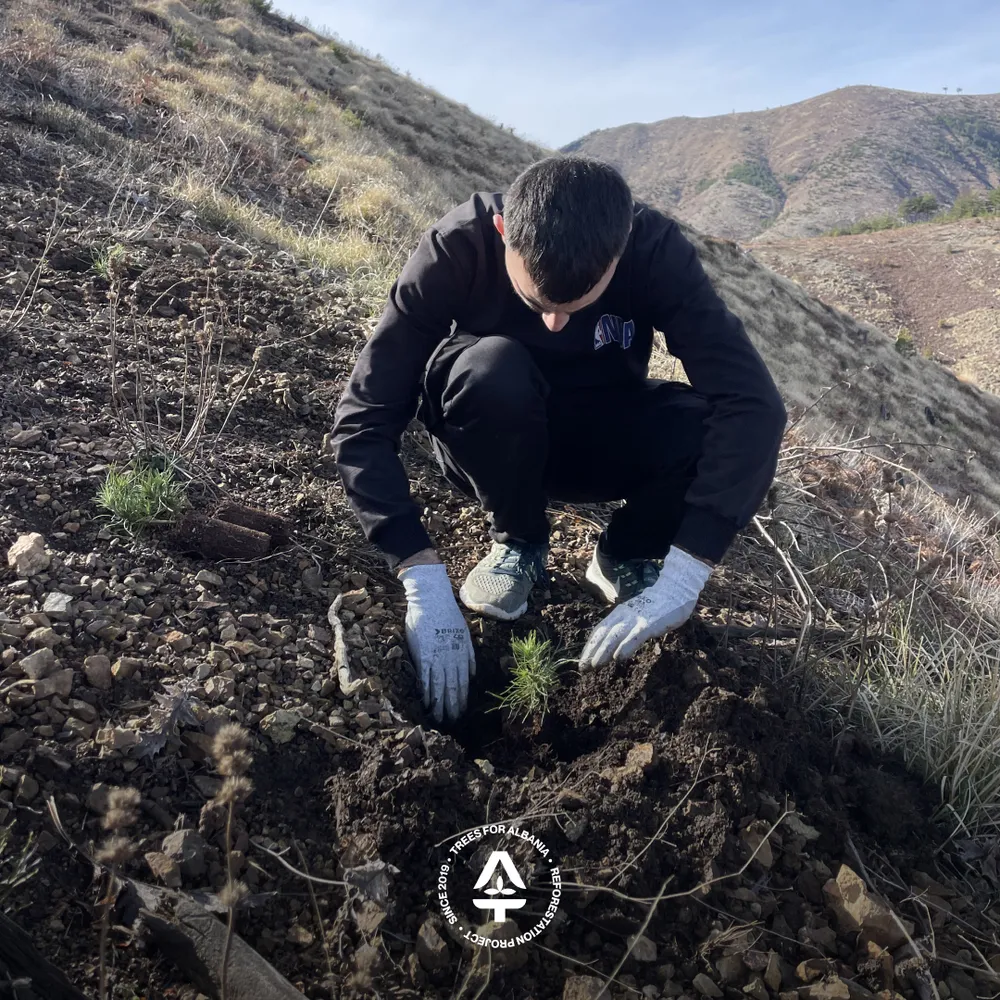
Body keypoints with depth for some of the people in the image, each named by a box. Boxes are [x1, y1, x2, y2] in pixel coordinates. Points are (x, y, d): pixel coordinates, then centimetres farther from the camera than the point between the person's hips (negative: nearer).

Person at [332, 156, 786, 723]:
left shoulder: (656, 250, -25)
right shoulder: (458, 249, -27)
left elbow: (753, 402, -32)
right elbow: (363, 420, -29)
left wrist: (682, 581, -41)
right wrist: (425, 582, -38)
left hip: (602, 442, 1)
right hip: (495, 446, -1)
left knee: (726, 429, -29)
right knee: (488, 368, -36)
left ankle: (625, 558, -1)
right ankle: (519, 542, -9)